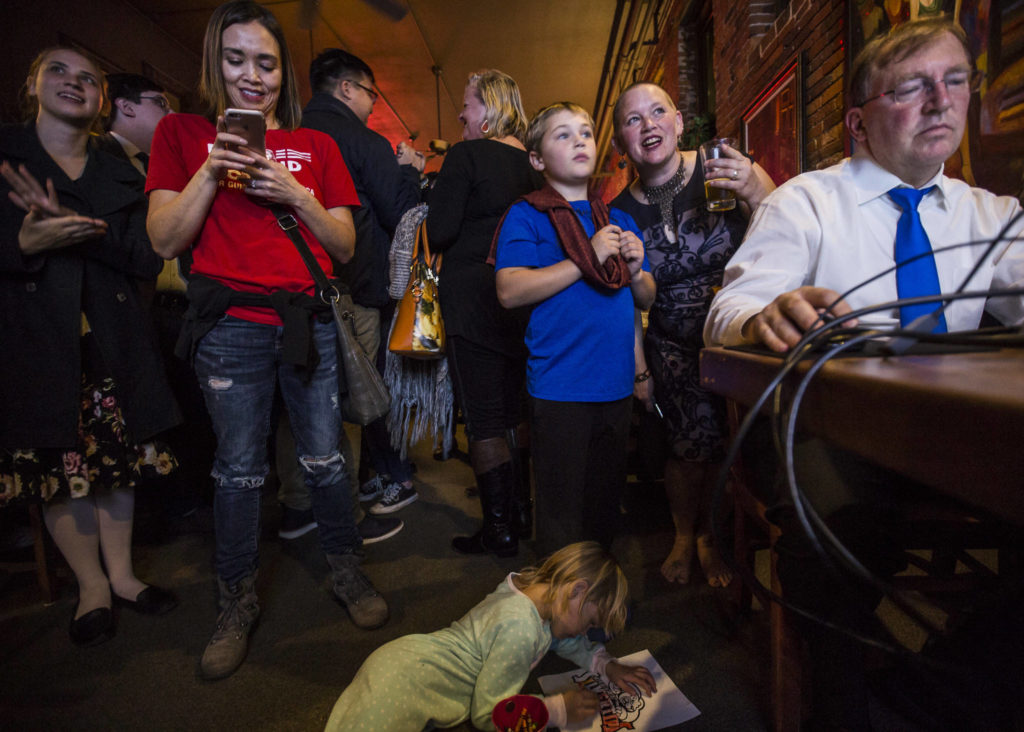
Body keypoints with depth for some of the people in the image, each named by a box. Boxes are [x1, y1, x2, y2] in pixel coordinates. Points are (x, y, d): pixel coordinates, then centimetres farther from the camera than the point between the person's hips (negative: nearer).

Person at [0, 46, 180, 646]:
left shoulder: (121, 176, 11)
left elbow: (149, 259, 0)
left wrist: (82, 230, -14)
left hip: (111, 342, 2)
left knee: (116, 458, 8)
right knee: (58, 465, 4)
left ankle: (121, 573, 26)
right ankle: (92, 583, 23)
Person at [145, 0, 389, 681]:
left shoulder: (317, 145, 11)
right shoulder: (183, 133, 8)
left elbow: (345, 245, 5)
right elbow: (166, 240, -1)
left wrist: (296, 194, -10)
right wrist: (212, 171, -12)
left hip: (308, 319, 1)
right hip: (231, 325, -1)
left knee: (325, 458, 7)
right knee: (239, 468, 7)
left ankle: (348, 572, 28)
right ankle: (239, 604, 26)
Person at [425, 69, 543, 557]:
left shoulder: (466, 155, -8)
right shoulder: (530, 161, 10)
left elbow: (440, 232, -13)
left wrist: (433, 191, 6)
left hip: (472, 293, -7)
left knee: (483, 417, -1)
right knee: (513, 410, 16)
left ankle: (499, 531, 8)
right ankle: (521, 514, 27)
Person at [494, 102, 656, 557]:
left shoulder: (619, 220, 14)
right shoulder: (526, 216, -3)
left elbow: (646, 300, 17)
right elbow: (510, 291, -18)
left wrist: (635, 270, -5)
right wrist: (589, 259, -18)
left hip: (616, 383, 6)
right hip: (560, 387, -6)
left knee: (606, 503, 20)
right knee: (561, 513, 5)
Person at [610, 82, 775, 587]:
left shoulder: (730, 172, -7)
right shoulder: (620, 213, -1)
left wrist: (756, 195, -27)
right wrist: (639, 371, 4)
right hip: (674, 351, 1)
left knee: (732, 444, -3)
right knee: (692, 443, -13)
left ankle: (710, 534, 28)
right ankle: (684, 534, 19)